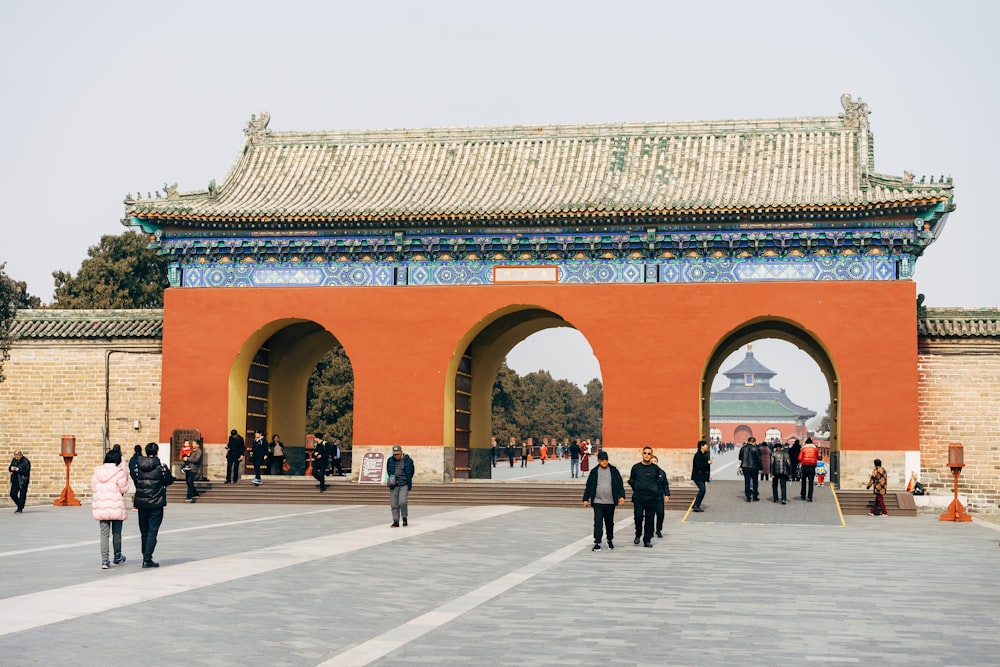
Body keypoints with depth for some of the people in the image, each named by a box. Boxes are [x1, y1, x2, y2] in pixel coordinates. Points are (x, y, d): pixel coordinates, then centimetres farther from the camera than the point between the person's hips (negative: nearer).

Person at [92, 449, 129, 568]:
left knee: (104, 533, 4)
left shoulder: (97, 472, 5)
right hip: (116, 507, -3)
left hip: (101, 507, 3)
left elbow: (93, 488, 10)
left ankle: (104, 559, -5)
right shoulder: (120, 472, -10)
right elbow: (123, 489, -8)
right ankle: (117, 557, 28)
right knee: (116, 533, 13)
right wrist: (126, 478, 7)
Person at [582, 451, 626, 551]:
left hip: (610, 502, 1)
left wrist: (621, 496, -8)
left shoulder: (614, 471, 3)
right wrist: (586, 499, 3)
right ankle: (597, 542, -7)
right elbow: (588, 486, 6)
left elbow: (620, 484, 2)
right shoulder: (594, 472, 3)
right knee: (598, 522, -8)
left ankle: (610, 540, 31)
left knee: (609, 522, 13)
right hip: (597, 502, -1)